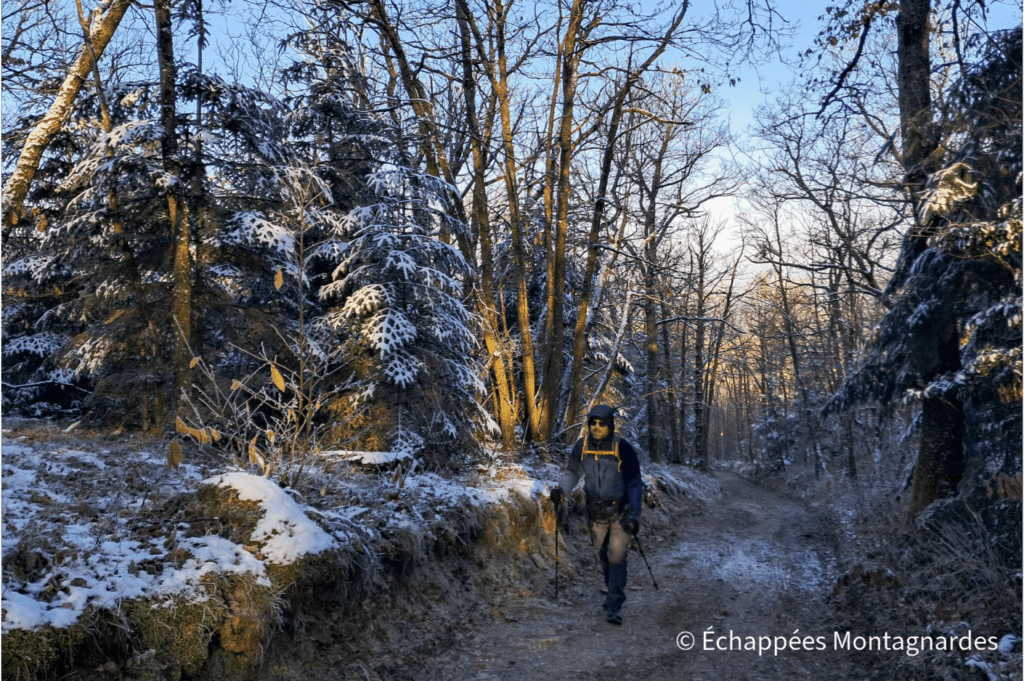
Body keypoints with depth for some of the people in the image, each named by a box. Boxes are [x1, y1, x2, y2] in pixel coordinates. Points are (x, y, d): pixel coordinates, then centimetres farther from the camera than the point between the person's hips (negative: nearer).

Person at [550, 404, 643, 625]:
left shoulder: (623, 449, -19)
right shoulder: (582, 446, -9)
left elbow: (635, 483, -12)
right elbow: (572, 472, 5)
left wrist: (634, 514, -18)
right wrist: (560, 489, -14)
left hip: (620, 511, -4)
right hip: (596, 510, 4)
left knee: (616, 557, -9)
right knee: (602, 554, 18)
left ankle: (614, 606, -1)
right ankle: (612, 589, 42)